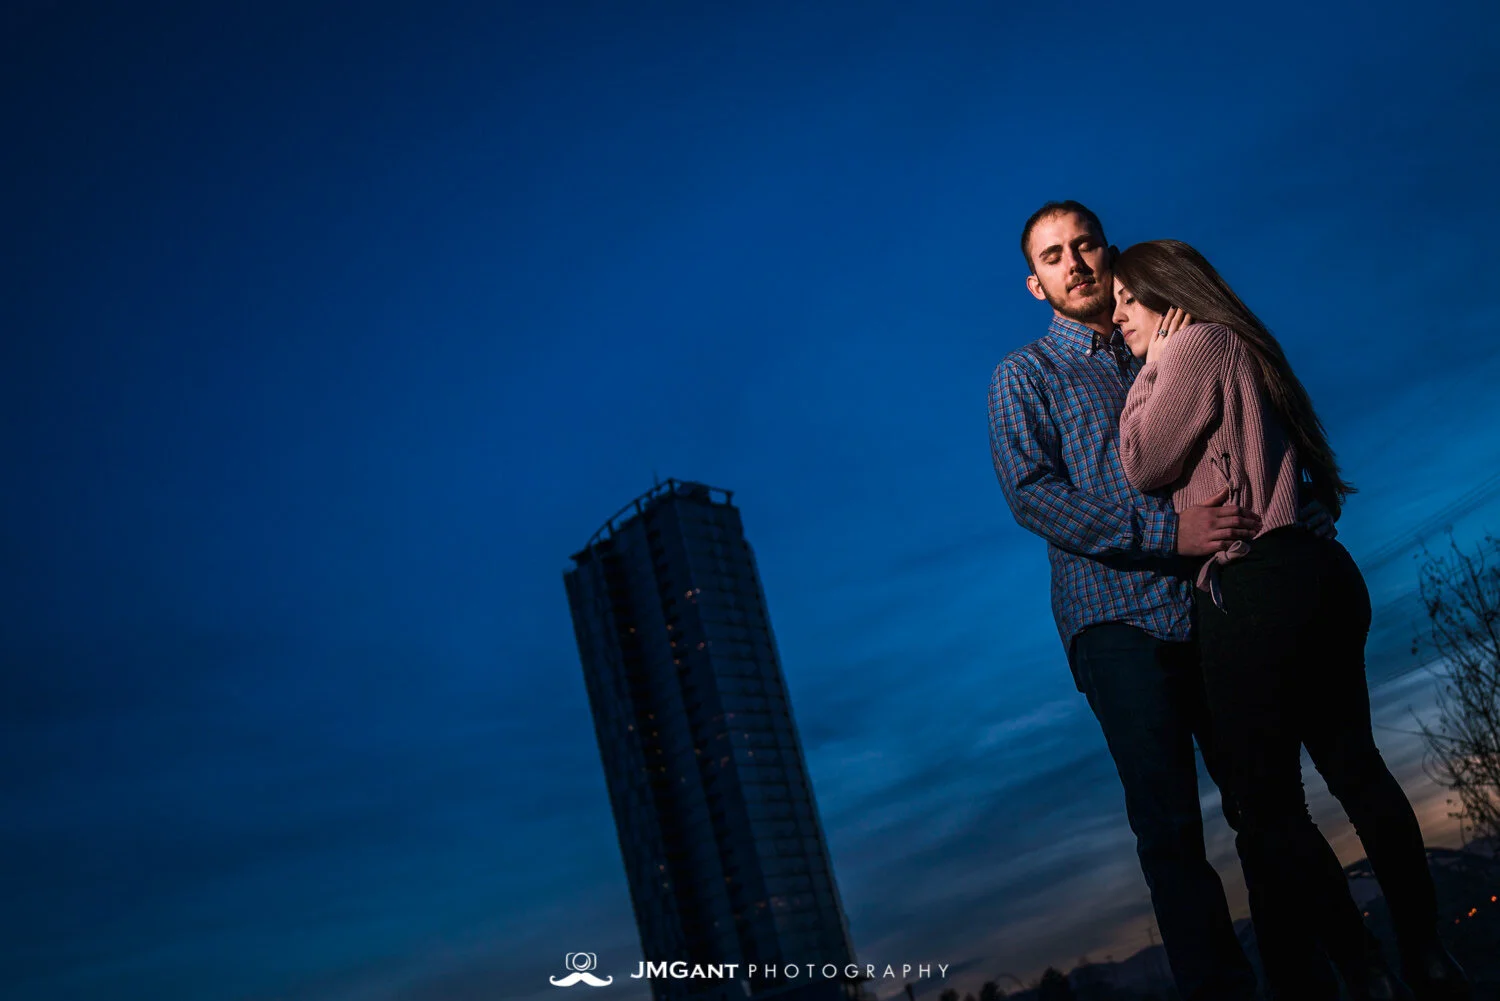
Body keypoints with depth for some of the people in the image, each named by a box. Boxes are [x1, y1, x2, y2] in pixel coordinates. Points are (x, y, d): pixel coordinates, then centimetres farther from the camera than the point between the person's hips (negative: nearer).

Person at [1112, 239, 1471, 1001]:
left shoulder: (1196, 343, -5)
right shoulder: (1238, 347, 23)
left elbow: (1143, 465, -4)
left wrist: (1152, 366, 5)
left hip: (1256, 587, -10)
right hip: (1321, 573, 10)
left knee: (1265, 803, -4)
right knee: (1355, 769, 14)